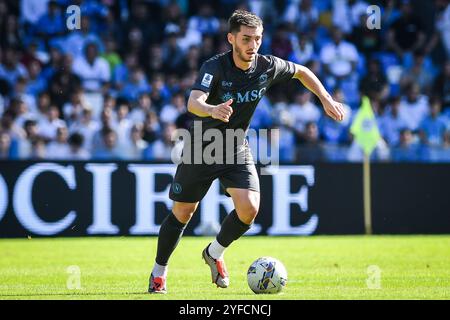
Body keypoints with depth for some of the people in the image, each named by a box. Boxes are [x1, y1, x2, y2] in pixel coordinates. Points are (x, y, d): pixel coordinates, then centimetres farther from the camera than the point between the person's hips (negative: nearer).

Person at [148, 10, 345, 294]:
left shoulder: (267, 66, -11)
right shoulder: (215, 67, -25)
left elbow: (302, 72, 10)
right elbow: (193, 103, -42)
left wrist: (327, 100, 2)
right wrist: (212, 110, -63)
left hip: (237, 150, 3)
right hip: (201, 150, -3)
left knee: (249, 209, -16)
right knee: (182, 214, 5)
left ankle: (215, 254, 12)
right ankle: (159, 272, 27)